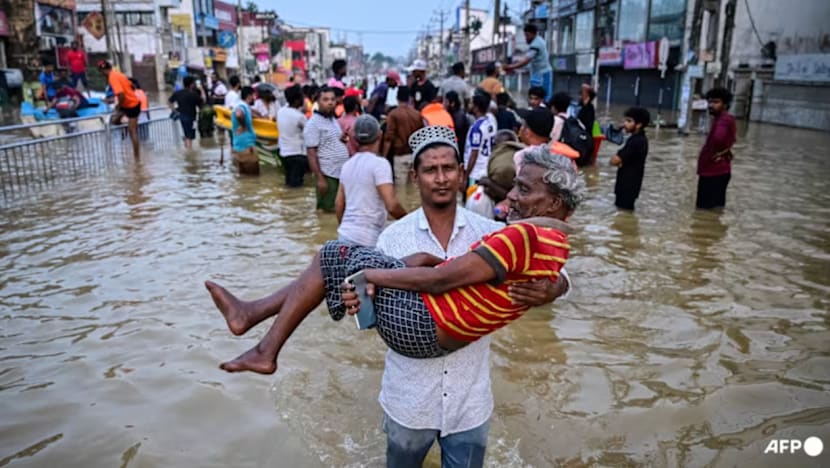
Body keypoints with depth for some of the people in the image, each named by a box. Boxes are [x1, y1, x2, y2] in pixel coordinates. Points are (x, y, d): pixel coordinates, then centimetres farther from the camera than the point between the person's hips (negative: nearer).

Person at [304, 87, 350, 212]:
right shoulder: (313, 124, -12)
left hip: (342, 172, 8)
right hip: (327, 174, -8)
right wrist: (319, 178, -20)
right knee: (328, 210, 0)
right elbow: (311, 154, -16)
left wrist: (343, 139, 6)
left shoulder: (333, 120, 13)